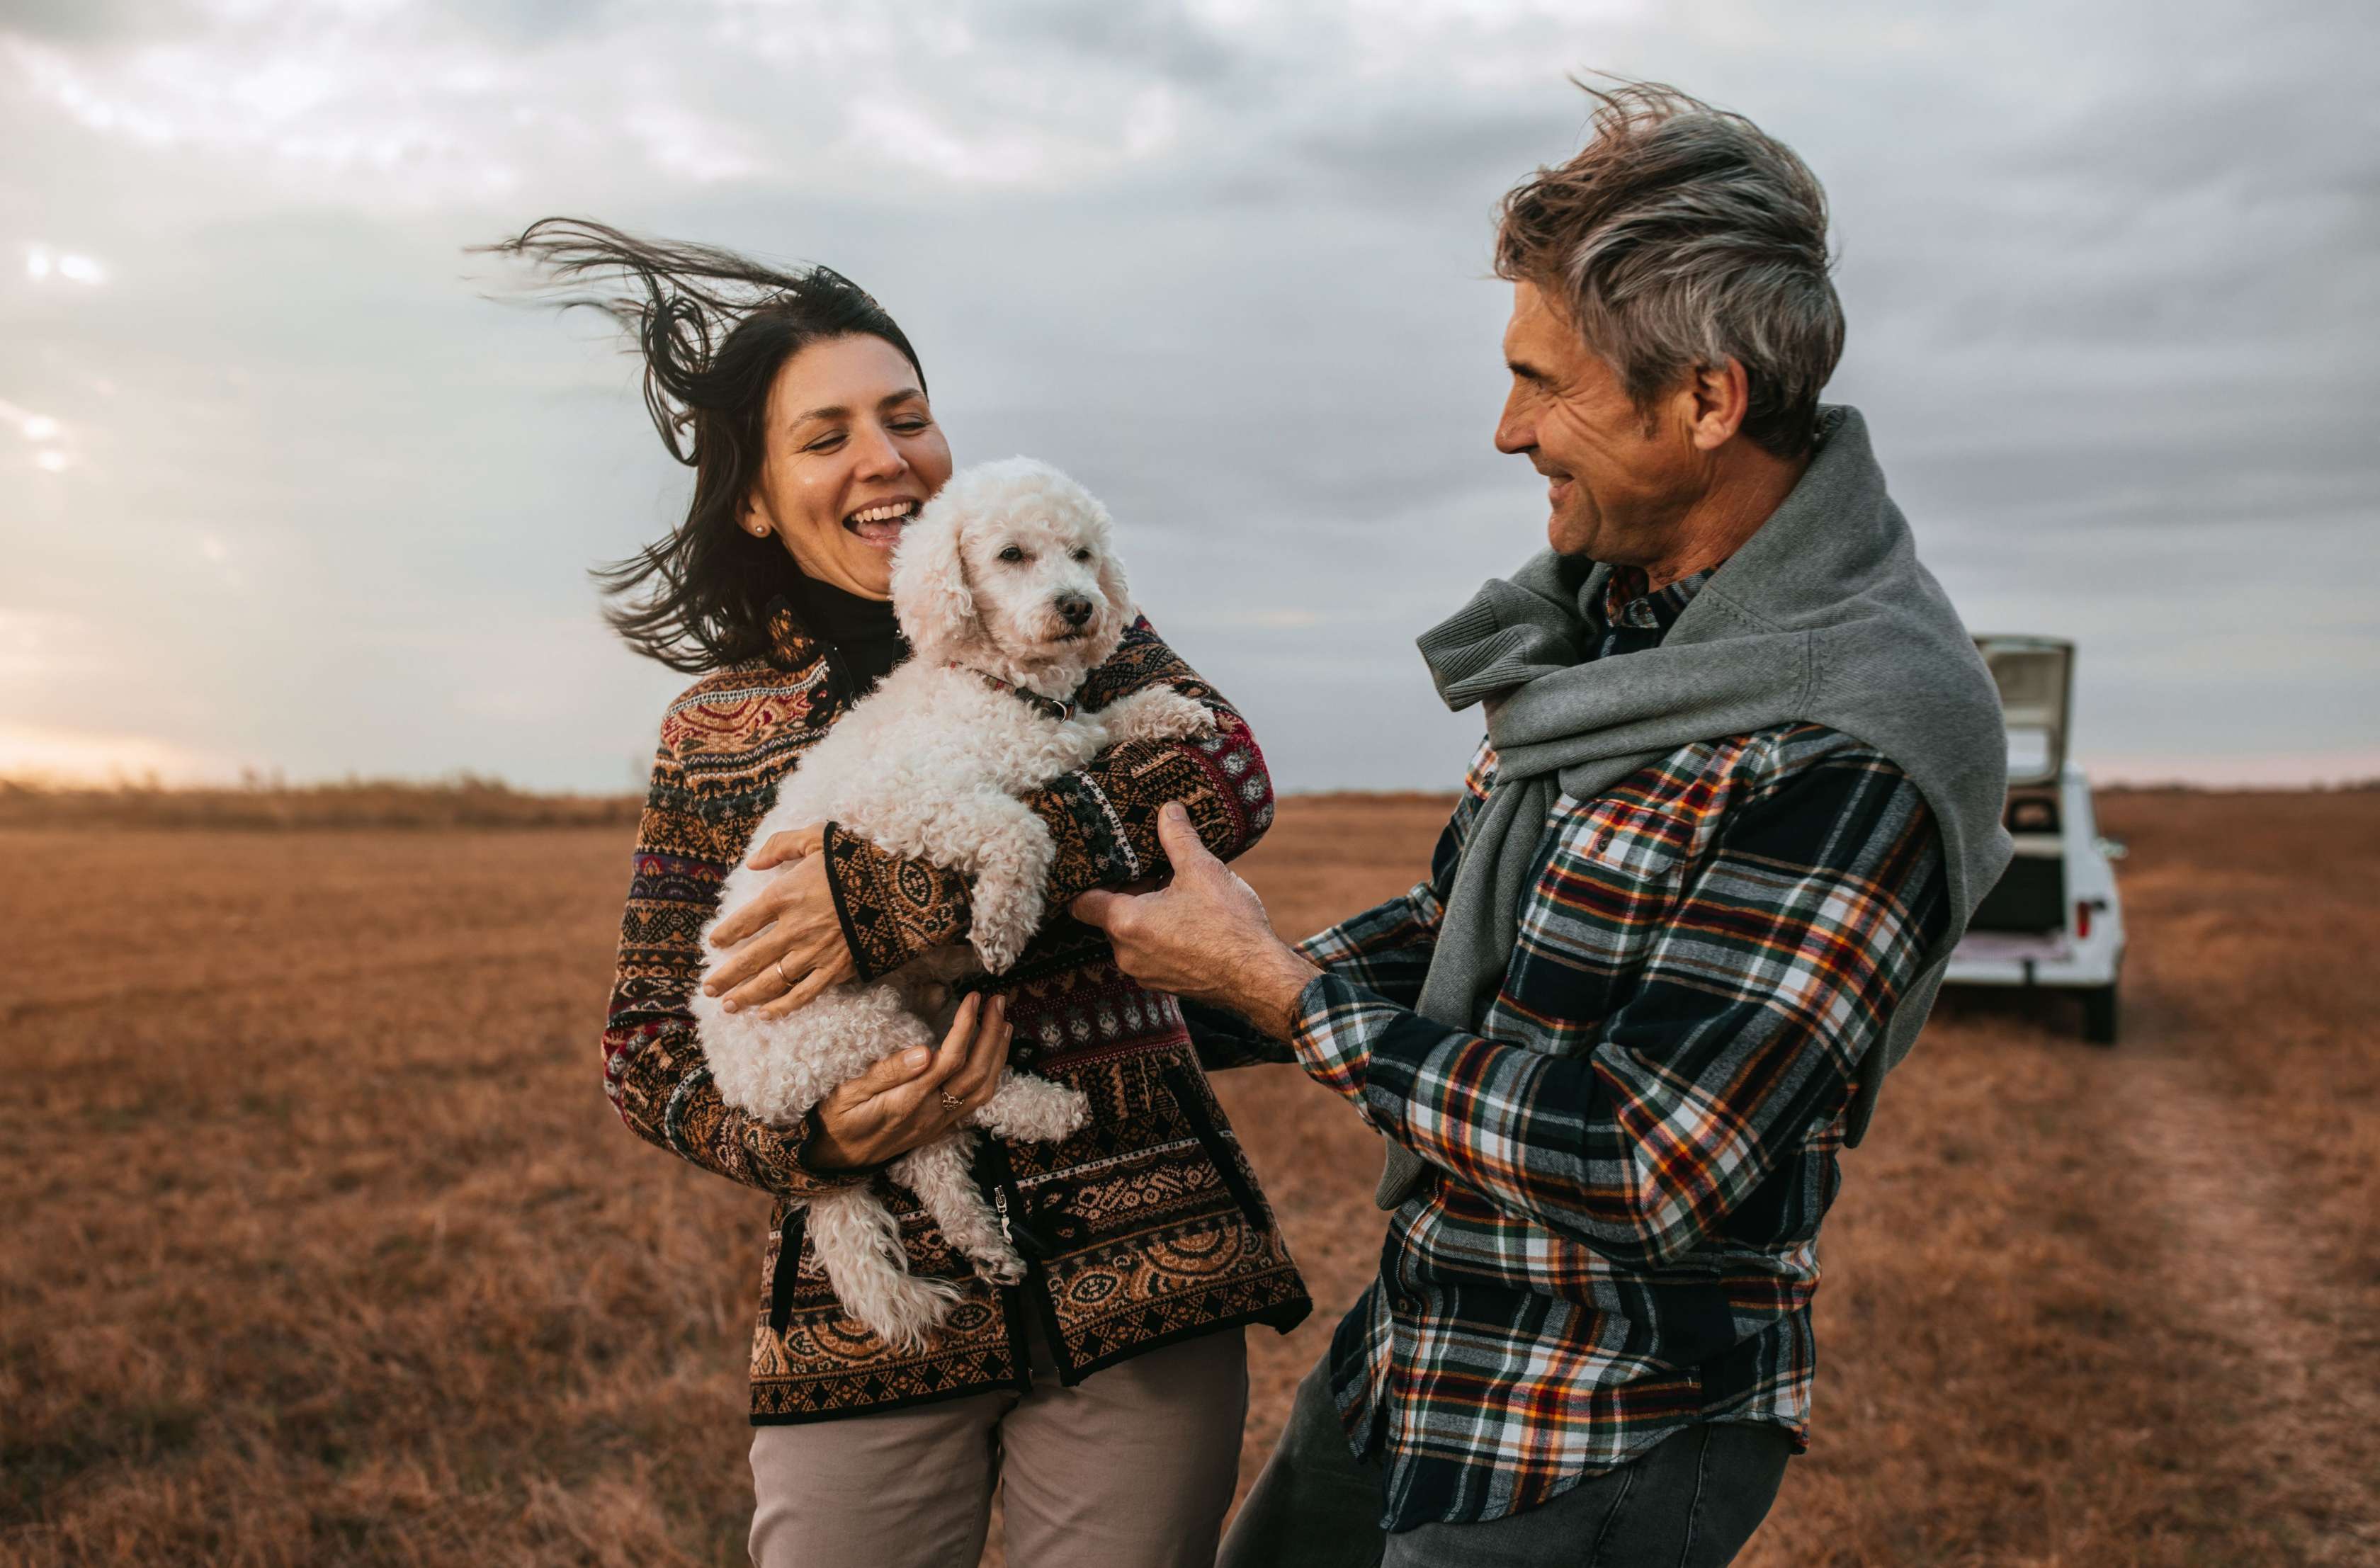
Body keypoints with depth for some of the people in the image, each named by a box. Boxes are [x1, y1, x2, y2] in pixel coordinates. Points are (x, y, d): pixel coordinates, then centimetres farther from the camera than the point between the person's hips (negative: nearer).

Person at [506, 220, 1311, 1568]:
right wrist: (803, 1136, -14)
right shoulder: (713, 736, 7)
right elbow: (645, 1041, 7)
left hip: (1139, 1279, -1)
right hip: (864, 1310, 1)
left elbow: (1228, 775, -16)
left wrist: (902, 894, -22)